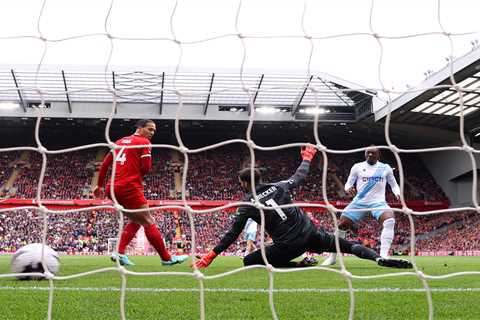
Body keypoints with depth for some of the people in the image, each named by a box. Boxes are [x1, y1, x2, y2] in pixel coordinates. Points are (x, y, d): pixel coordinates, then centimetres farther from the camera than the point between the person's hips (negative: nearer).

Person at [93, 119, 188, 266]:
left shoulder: (120, 141, 20)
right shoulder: (144, 142, -1)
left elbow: (105, 163, 18)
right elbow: (146, 167, -9)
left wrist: (100, 185, 23)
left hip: (114, 188, 7)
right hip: (130, 188, -7)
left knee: (136, 220, 20)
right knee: (149, 223, 1)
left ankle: (120, 253, 7)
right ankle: (167, 258, 6)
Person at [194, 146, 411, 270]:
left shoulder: (248, 205, -1)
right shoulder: (278, 186, 7)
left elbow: (232, 235, 1)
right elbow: (300, 176, 23)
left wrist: (211, 256, 8)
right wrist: (307, 158, 43)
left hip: (288, 245, -5)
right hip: (309, 233, 5)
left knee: (249, 262, 5)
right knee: (347, 245, 19)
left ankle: (302, 265, -7)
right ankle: (381, 259, -1)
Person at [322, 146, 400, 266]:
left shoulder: (386, 168, 5)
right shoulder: (357, 167, 4)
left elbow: (393, 184, 15)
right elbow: (348, 183, 8)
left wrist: (398, 194, -7)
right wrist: (348, 188, -17)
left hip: (378, 202, -1)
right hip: (359, 202, 1)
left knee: (389, 221, -31)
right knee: (341, 225, -6)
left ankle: (383, 255, -31)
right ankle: (333, 257, 10)